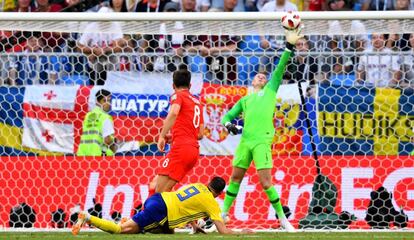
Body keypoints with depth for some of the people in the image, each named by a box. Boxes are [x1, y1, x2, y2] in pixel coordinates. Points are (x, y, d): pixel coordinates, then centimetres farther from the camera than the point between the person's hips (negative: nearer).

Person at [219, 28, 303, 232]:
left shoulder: (270, 90, 15)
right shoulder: (245, 100, 22)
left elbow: (280, 68, 7)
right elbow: (228, 116, 21)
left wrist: (289, 46, -3)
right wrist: (229, 124, -3)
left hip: (262, 141, -4)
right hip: (245, 140, 4)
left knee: (265, 183, -10)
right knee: (235, 177, 10)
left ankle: (282, 218, -1)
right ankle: (224, 213, 21)